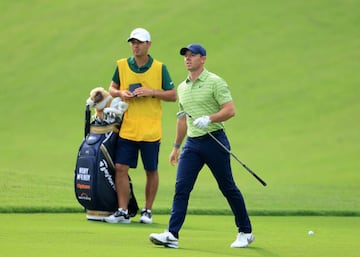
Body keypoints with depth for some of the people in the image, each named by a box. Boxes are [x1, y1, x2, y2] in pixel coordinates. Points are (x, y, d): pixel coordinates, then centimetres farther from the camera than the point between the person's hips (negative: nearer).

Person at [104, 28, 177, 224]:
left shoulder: (159, 68, -2)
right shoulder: (122, 65, 4)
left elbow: (173, 95, -1)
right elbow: (112, 88, 16)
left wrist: (152, 92, -15)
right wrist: (120, 93, -7)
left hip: (150, 130, -2)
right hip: (127, 128, 2)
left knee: (151, 171, 6)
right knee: (121, 168, -5)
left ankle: (147, 211, 19)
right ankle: (123, 212, 2)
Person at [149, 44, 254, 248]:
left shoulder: (215, 82, -7)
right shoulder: (182, 87, 14)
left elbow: (230, 110, -14)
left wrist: (209, 119, -27)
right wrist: (177, 146, 24)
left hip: (214, 141, -6)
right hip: (192, 144, 6)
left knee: (228, 188, 3)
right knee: (181, 187, -8)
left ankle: (246, 232, 17)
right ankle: (172, 235, -12)